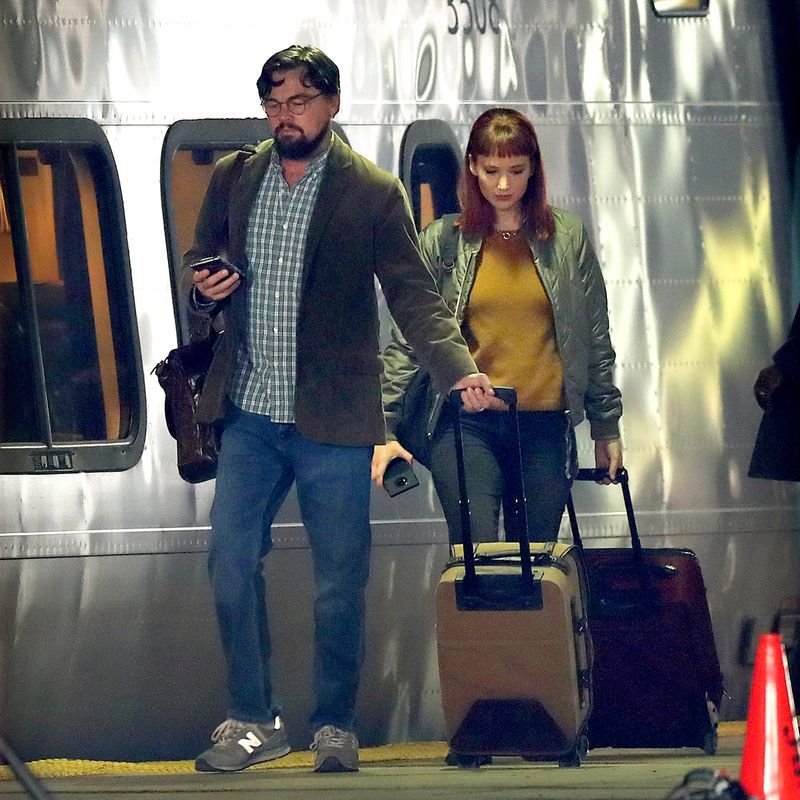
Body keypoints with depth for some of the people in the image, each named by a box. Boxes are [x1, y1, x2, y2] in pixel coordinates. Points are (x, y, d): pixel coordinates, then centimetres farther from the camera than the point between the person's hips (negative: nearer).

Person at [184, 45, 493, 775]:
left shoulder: (374, 194, -4)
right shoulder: (232, 180, 7)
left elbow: (414, 296, -6)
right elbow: (201, 260, 17)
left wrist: (459, 370, -22)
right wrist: (204, 287, -8)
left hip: (333, 419, -3)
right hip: (250, 413, 3)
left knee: (340, 580, 2)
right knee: (230, 562, 1)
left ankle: (335, 726, 16)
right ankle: (254, 720, 14)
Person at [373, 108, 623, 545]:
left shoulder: (568, 238, 7)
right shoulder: (440, 242, 4)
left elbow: (595, 340, 13)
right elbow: (406, 342, 5)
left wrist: (607, 427, 13)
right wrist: (384, 430, -1)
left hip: (545, 426, 2)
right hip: (466, 426, -1)